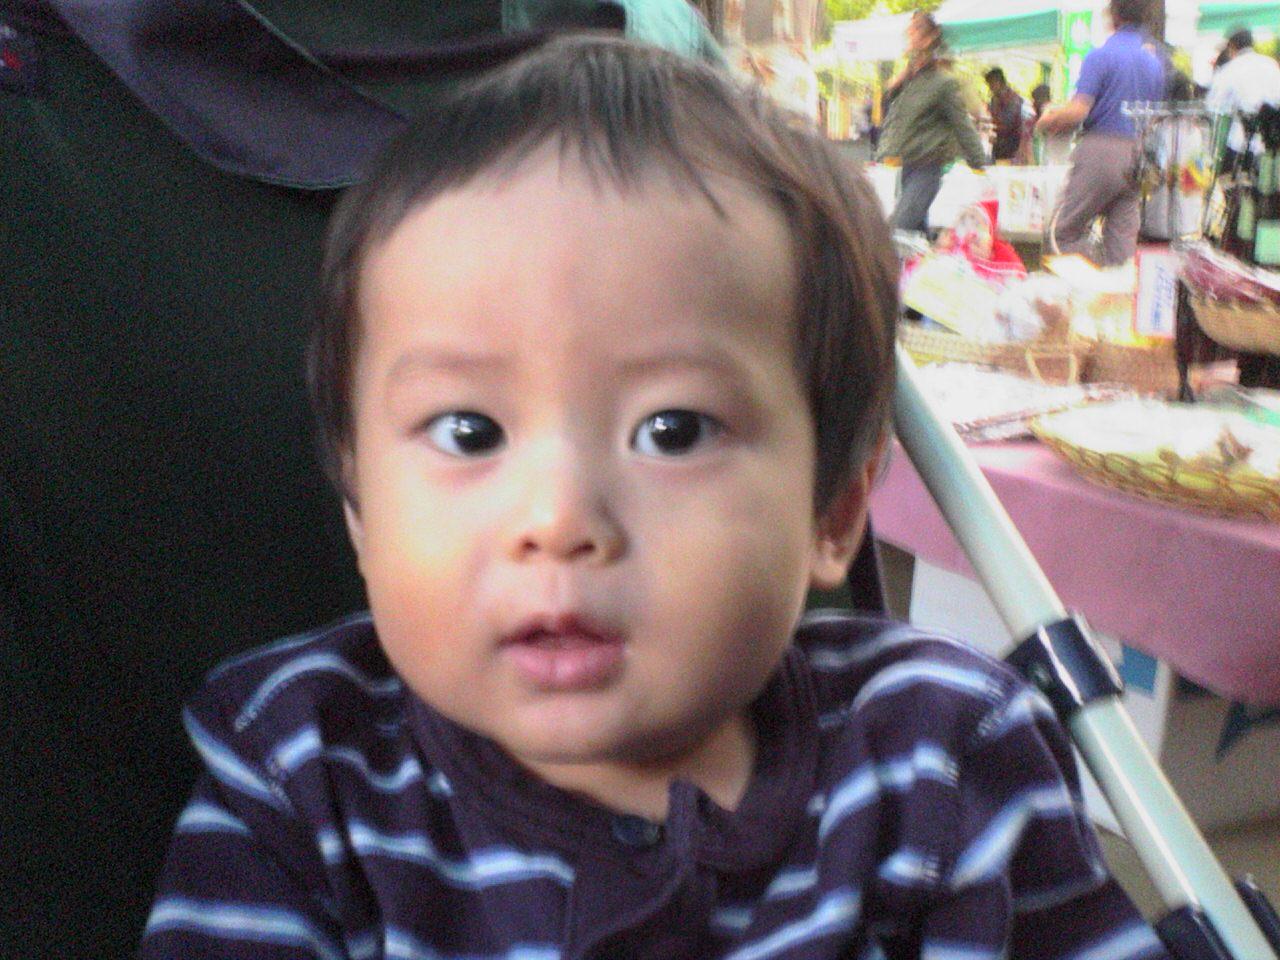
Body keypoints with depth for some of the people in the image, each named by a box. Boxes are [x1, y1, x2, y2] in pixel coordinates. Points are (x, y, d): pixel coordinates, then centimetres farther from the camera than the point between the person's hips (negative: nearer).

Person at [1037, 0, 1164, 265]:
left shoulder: (1101, 55, -9)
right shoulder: (1154, 62, 13)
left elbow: (1078, 111, -18)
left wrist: (1047, 120, 1)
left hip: (1101, 150, -7)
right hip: (1137, 157, 7)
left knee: (1062, 230, 2)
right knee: (1123, 238, 8)